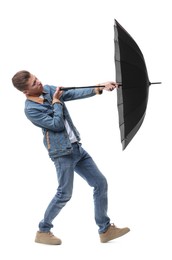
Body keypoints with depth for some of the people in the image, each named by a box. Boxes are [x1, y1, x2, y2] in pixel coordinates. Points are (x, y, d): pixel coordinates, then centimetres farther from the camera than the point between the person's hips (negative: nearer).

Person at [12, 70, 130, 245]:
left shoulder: (48, 90, 6)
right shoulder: (31, 109, -15)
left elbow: (74, 94, 0)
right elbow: (57, 125, -18)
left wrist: (100, 88, -10)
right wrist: (56, 102, -11)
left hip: (77, 148, 8)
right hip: (63, 153, -8)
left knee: (100, 183, 6)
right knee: (64, 194, -2)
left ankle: (105, 230, 15)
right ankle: (43, 231, 18)